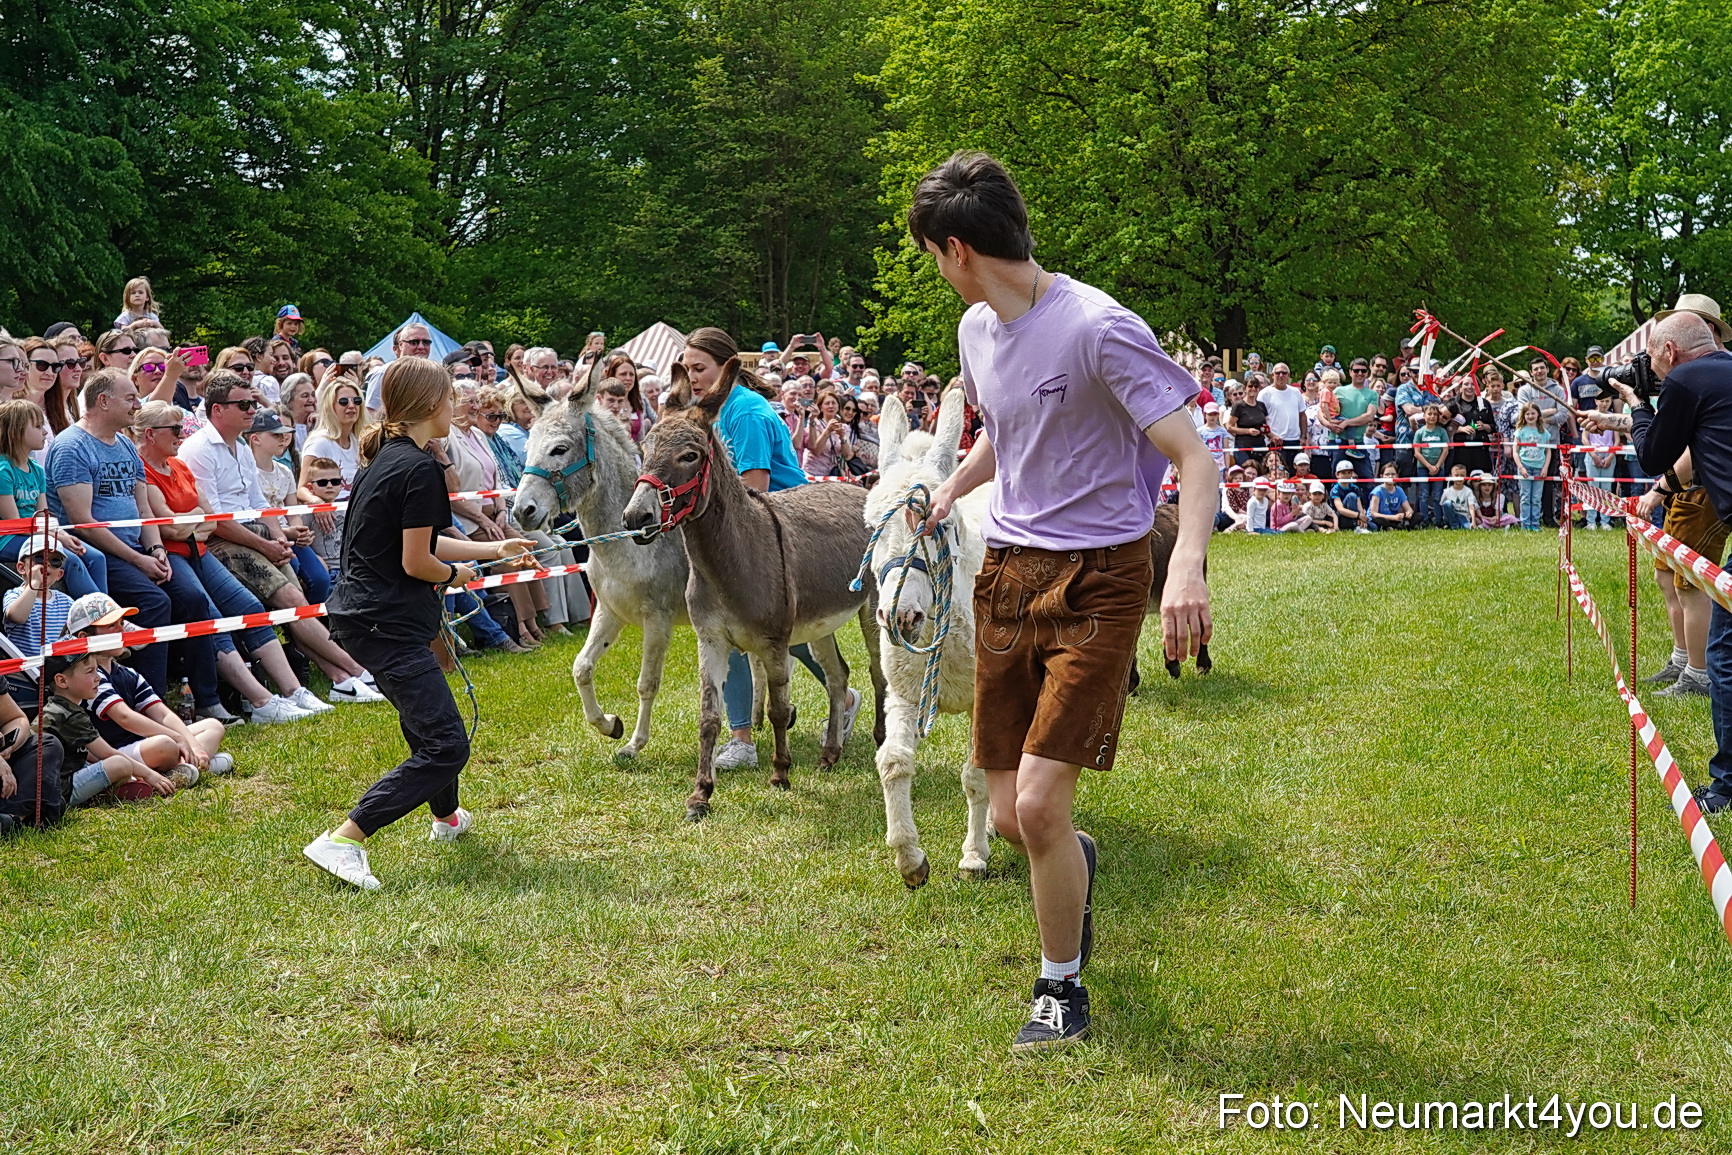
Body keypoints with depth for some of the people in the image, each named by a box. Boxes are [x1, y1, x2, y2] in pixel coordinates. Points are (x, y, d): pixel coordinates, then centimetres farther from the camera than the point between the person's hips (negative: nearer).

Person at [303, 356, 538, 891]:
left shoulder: (382, 458, 12)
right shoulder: (420, 469, -18)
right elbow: (416, 562, -18)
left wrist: (492, 549, 24)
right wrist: (457, 573, 3)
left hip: (360, 613, 11)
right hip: (387, 623, -11)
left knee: (427, 716, 30)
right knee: (445, 746, -11)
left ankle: (447, 817, 51)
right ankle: (343, 841, -18)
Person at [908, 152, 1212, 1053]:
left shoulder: (1099, 329, -17)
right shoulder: (977, 330, 8)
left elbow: (1193, 456, -21)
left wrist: (1187, 564, -36)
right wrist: (949, 489, 20)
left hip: (1095, 580, -7)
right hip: (1005, 572, 7)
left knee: (1038, 806, -13)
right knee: (1010, 818, 6)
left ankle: (1063, 988, 10)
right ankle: (1077, 861, 42)